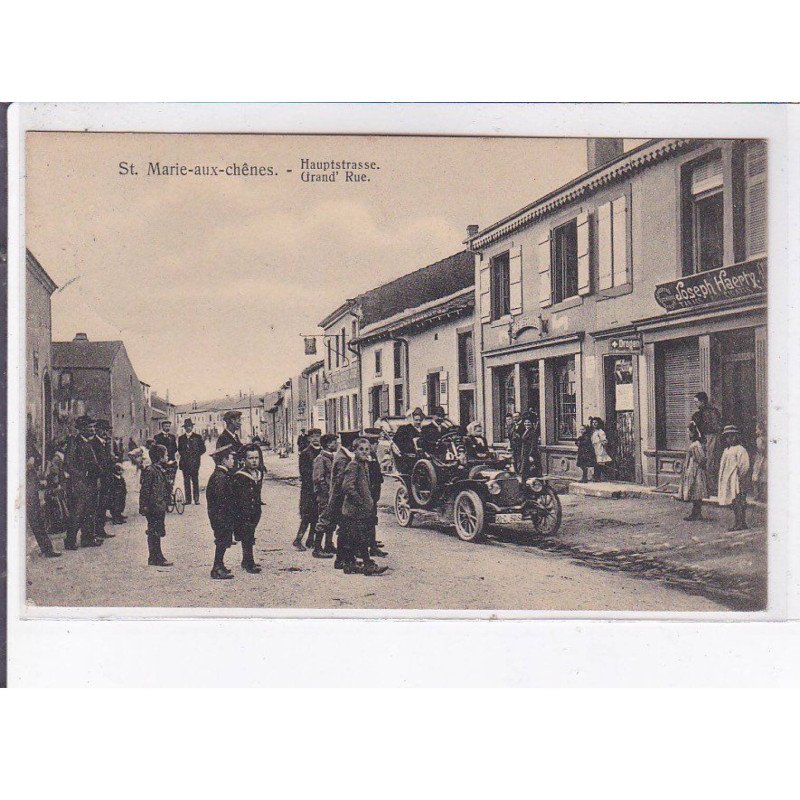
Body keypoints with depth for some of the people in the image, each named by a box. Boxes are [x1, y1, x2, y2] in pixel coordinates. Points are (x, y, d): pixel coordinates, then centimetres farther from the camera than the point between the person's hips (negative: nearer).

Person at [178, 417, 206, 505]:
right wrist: (182, 455, 2)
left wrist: (196, 456, -5)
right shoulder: (181, 438, 14)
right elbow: (179, 449, 20)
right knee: (186, 481, 3)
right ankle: (188, 499, 7)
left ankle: (196, 499, -1)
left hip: (194, 462, -3)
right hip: (184, 463, 3)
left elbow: (203, 449, 4)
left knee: (195, 481, -4)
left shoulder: (197, 437, 4)